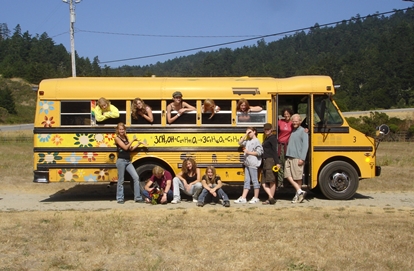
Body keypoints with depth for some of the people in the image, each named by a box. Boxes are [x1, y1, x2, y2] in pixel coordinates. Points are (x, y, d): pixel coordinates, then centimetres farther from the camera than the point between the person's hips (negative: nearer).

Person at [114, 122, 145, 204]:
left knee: (136, 177, -2)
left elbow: (130, 149, 13)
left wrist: (138, 144, 6)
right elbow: (125, 147, -12)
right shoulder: (117, 138, -4)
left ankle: (138, 197, 3)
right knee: (121, 180, 1)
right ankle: (120, 198, 13)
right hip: (121, 161, -6)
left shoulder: (126, 138, 15)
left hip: (128, 161, 6)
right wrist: (132, 140, -6)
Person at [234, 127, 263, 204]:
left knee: (254, 180, 0)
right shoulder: (247, 141, 16)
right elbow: (240, 143, 13)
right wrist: (245, 135, 7)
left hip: (253, 164, -8)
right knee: (246, 181, 8)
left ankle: (256, 198, 8)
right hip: (247, 163, 8)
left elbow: (259, 152, -13)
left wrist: (249, 152, -12)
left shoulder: (256, 141, -7)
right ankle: (243, 198, 9)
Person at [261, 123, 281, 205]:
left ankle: (271, 198, -2)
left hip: (271, 161, -10)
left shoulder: (272, 138, -6)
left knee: (271, 181, -5)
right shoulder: (266, 138, 21)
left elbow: (275, 151, -14)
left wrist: (277, 162, -20)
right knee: (264, 182, 3)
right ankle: (271, 197, 0)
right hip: (265, 161, 10)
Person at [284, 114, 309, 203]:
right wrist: (287, 155, 9)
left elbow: (305, 145, -11)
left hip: (297, 158, -7)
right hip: (289, 157, 7)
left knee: (297, 177, -2)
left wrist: (302, 158, -17)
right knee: (288, 175, 1)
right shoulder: (292, 131, 16)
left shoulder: (303, 131, -4)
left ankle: (298, 195, 7)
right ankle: (300, 191, 5)